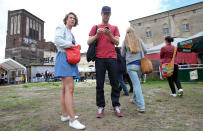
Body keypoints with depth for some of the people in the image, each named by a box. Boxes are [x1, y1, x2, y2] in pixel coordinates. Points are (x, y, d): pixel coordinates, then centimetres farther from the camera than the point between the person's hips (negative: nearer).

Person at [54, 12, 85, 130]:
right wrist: (71, 45, -7)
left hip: (71, 59, 9)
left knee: (65, 88, 9)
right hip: (64, 57, -9)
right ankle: (72, 120, -17)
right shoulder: (61, 28, 3)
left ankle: (65, 115, 17)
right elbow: (58, 40, -14)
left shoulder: (71, 33, 26)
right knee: (70, 87, -18)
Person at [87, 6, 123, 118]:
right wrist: (97, 35, -9)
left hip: (112, 58, 1)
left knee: (114, 83, 1)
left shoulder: (114, 28, 18)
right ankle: (100, 107, 7)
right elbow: (89, 42, 8)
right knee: (100, 84, -1)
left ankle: (116, 106, 10)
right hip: (99, 58, -1)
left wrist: (109, 35, -9)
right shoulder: (95, 27, 16)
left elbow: (117, 42, 7)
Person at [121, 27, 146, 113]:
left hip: (131, 64, -3)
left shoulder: (125, 41, 3)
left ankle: (141, 106, -14)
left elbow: (122, 54, 8)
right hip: (140, 63, 4)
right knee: (136, 82, 18)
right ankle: (135, 99, 33)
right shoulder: (139, 40, 9)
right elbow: (145, 51, 11)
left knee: (136, 84, -9)